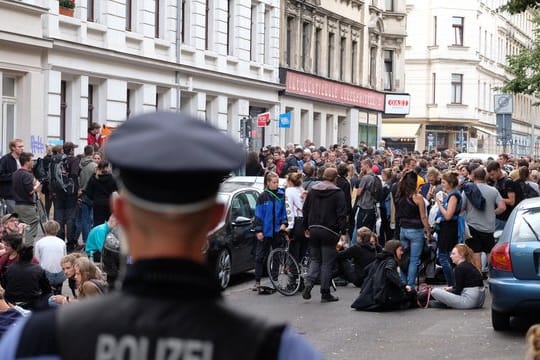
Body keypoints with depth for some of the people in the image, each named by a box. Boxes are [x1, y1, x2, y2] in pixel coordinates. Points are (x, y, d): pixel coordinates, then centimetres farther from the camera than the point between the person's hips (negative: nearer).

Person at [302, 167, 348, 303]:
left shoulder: (312, 191, 8)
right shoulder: (338, 193, -7)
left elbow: (305, 210, 12)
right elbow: (342, 214, -11)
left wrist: (306, 228, 20)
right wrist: (343, 232, -9)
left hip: (314, 230, 4)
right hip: (329, 231, -4)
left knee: (315, 259, 16)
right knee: (327, 262, 2)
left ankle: (308, 283, -8)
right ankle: (325, 294, 4)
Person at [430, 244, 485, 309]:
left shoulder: (459, 268, -11)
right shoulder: (469, 265, 16)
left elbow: (458, 291, -9)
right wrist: (451, 288, 19)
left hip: (470, 300, -10)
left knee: (435, 291, -15)